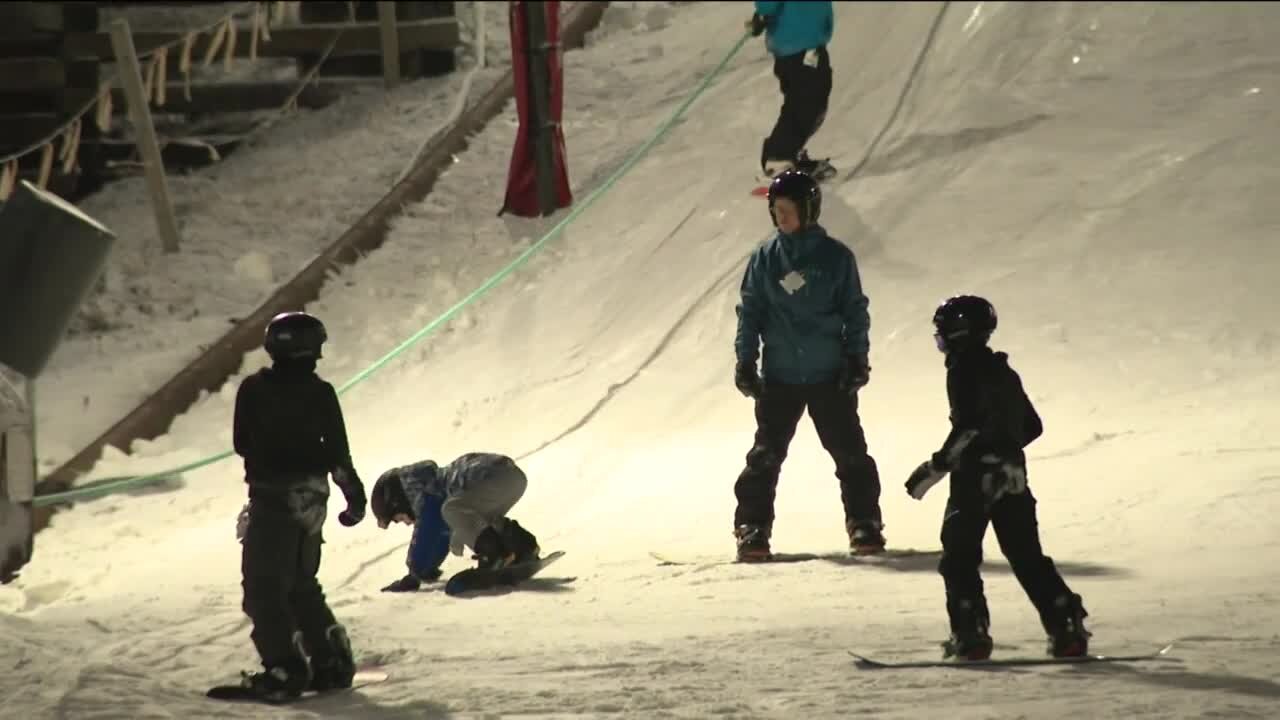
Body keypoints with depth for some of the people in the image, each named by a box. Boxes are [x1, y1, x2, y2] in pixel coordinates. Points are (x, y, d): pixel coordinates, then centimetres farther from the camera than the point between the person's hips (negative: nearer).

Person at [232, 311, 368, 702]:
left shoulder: (254, 390, -8)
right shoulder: (321, 393, -3)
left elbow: (241, 444, 2)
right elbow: (338, 453, -1)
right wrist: (354, 493, 11)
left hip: (272, 498, -5)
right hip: (312, 499, 5)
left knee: (264, 586, -3)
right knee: (301, 585, 19)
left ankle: (285, 668, -15)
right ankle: (332, 660, 17)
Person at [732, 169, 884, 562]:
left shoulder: (835, 256, 0)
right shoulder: (764, 259, 3)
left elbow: (855, 309, 5)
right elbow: (750, 311, 7)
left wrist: (857, 357, 0)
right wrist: (745, 360, 2)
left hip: (830, 374, -1)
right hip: (779, 376, 1)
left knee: (850, 451, 0)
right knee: (766, 454, -2)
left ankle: (864, 522, 9)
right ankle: (752, 526, 4)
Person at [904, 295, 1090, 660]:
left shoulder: (964, 369, -9)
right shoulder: (1002, 371, 15)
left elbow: (968, 426, -19)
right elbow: (1032, 425, 19)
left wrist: (937, 466, -16)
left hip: (975, 479, -7)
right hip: (1013, 476, 7)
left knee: (958, 558, 1)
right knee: (1027, 556, 10)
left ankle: (971, 634, -8)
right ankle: (1067, 629, 3)